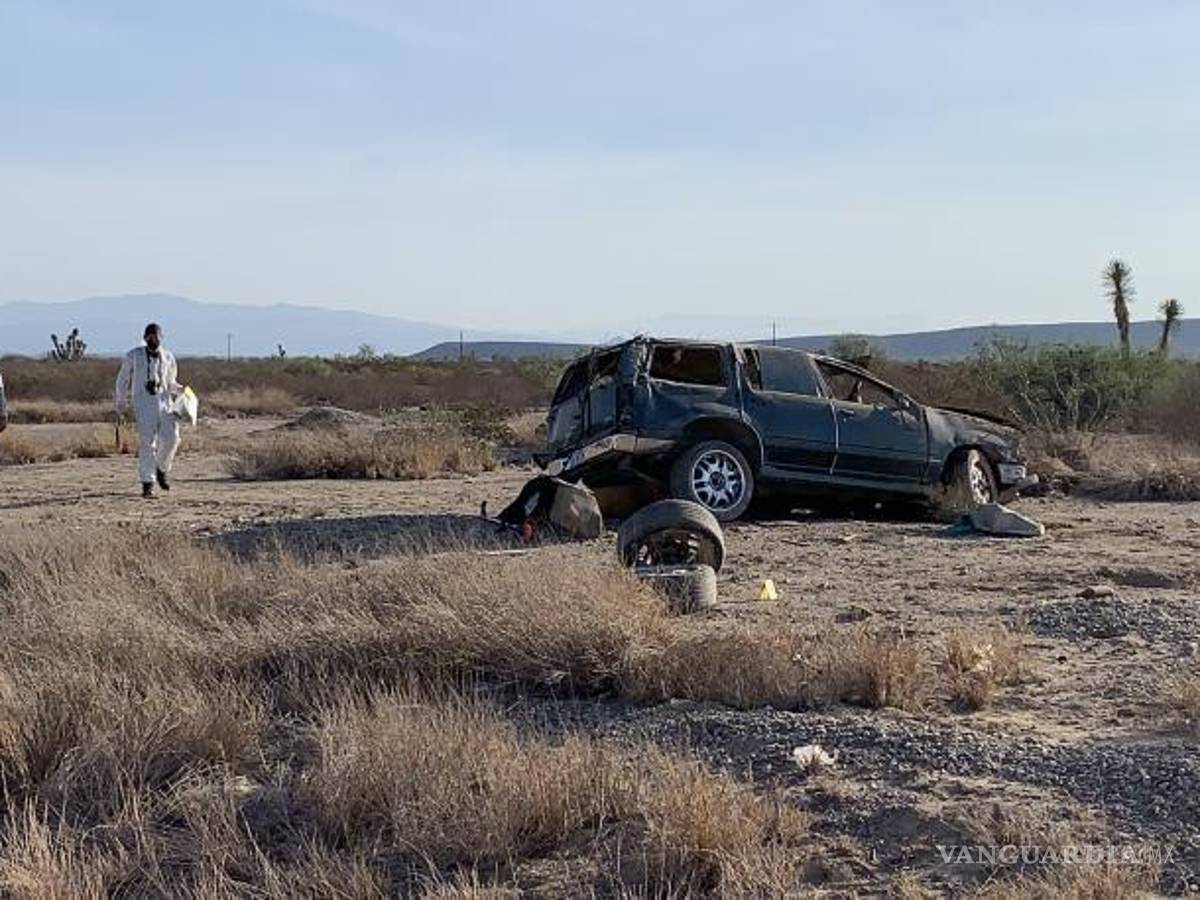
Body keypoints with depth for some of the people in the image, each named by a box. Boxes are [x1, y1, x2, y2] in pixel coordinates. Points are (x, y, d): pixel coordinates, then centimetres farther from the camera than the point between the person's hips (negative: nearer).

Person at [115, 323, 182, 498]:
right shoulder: (133, 356, 4)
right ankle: (147, 483, -5)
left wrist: (180, 389, 0)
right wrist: (120, 406, 9)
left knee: (171, 438, -14)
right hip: (143, 403, -2)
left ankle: (162, 469, 13)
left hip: (164, 403, 2)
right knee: (147, 442, -11)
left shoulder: (168, 357, 11)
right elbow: (123, 381, 13)